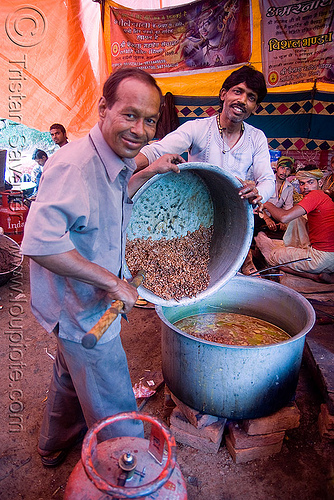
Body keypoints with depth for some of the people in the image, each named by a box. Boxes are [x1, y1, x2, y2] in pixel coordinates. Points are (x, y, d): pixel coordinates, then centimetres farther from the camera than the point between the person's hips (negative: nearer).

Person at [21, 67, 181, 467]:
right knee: (116, 416, 9)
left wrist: (148, 174, 8)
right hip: (84, 310, -10)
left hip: (80, 305, 10)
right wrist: (111, 281, -29)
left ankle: (55, 447, 58)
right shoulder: (74, 164, -29)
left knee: (71, 378, 31)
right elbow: (40, 243, -37)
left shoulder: (114, 161, 2)